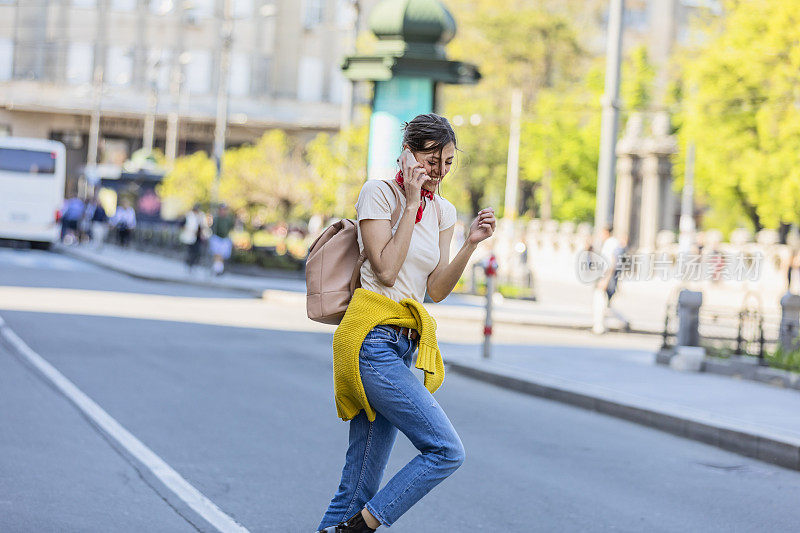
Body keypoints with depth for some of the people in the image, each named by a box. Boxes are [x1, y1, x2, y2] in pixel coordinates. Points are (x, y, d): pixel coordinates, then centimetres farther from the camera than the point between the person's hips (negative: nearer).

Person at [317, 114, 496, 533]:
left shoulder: (442, 212, 17)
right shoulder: (379, 192, -3)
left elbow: (436, 289, 10)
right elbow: (385, 270, -13)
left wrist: (471, 243, -3)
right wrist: (411, 204, -10)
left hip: (402, 347, 8)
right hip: (371, 337, -8)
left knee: (362, 480, 7)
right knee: (447, 451, -14)